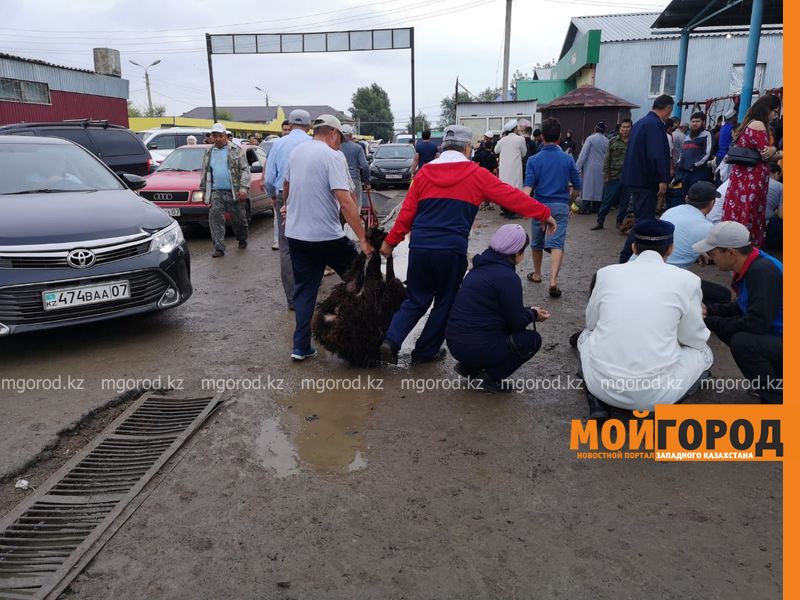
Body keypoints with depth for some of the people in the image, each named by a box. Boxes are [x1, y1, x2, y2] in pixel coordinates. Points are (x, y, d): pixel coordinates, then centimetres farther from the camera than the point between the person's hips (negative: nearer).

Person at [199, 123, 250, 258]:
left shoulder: (236, 150, 1)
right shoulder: (209, 153, 15)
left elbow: (245, 170, -5)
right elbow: (204, 173, 21)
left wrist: (243, 188, -14)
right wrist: (203, 191, 18)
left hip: (233, 192, -3)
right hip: (216, 192, 3)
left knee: (239, 219, 7)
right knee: (215, 219, -9)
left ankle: (242, 240, 32)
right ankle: (219, 248, -7)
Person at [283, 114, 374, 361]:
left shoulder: (296, 152, 9)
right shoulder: (333, 156, -13)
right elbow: (345, 201, -22)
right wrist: (363, 239, -21)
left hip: (295, 234, 7)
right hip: (327, 236, -6)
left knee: (304, 291, 13)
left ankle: (301, 346, 12)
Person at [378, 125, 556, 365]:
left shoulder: (424, 173, 8)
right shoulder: (476, 175, 0)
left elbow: (406, 212, 6)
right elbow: (511, 196, 4)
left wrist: (391, 242, 15)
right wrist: (545, 214, 13)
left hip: (419, 248, 3)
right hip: (452, 251, -3)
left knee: (417, 300, 18)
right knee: (445, 302, 16)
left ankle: (391, 341, 1)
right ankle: (425, 352, 23)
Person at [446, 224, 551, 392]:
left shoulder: (481, 267, 11)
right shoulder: (507, 277, -15)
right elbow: (516, 323, -7)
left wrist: (528, 310, 21)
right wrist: (533, 314, 12)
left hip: (455, 342, 8)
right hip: (477, 347, -8)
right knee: (533, 339, 9)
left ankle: (470, 367, 16)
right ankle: (490, 377, 0)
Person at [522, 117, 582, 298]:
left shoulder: (534, 160, -3)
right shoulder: (568, 159, 0)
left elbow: (528, 187, -16)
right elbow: (577, 187, 7)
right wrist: (569, 202, 22)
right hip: (561, 206, 0)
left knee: (537, 242, 18)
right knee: (557, 243, -6)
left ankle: (537, 274, 35)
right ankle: (553, 280, -22)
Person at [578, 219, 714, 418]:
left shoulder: (607, 272, 5)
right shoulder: (686, 280, -1)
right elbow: (695, 339, 10)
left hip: (602, 382, 1)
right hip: (655, 393, -1)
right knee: (703, 352, 27)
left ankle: (597, 402, 11)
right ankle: (662, 408, 6)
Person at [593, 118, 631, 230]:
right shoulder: (613, 142, 4)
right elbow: (607, 159, 3)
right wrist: (606, 174, -3)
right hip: (614, 177, -1)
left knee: (624, 202, 9)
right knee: (607, 200, 2)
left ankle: (620, 222, 22)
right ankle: (600, 222, 11)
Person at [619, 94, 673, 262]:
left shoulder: (640, 122, 17)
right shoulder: (655, 124, -14)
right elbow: (657, 155, -23)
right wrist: (662, 180, -22)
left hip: (633, 179, 10)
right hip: (646, 182, -10)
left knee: (641, 220, 17)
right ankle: (626, 257, -7)